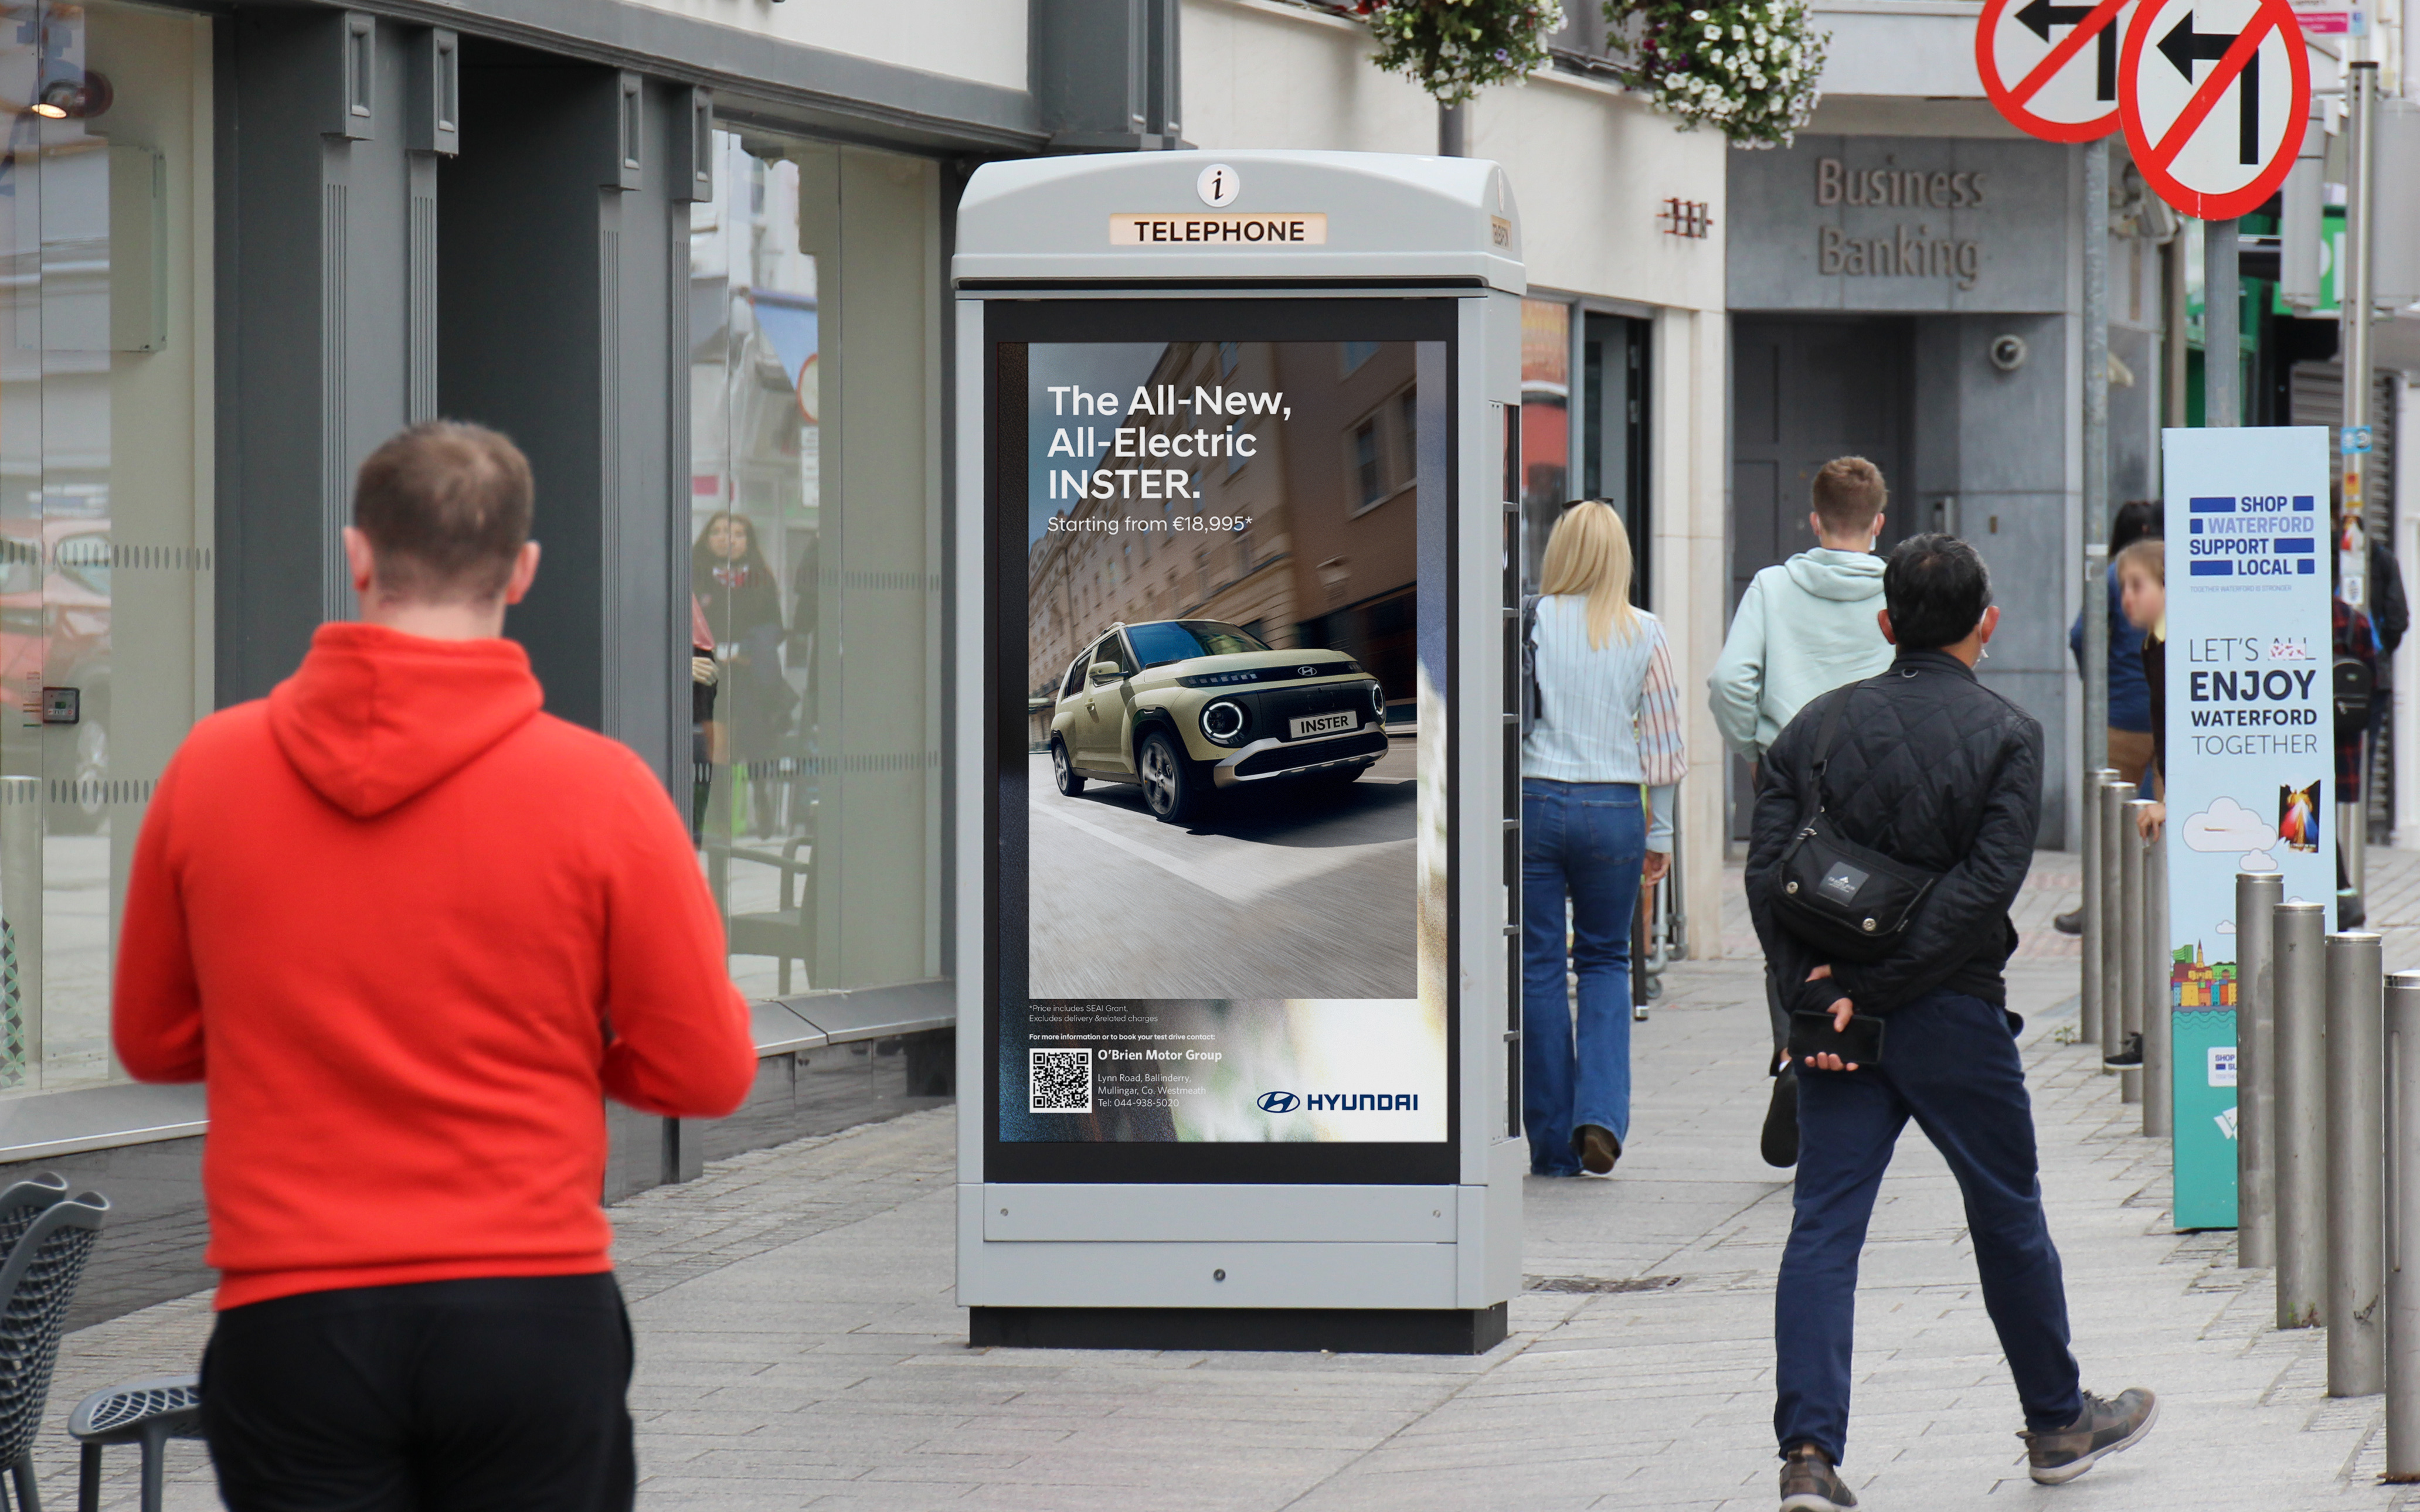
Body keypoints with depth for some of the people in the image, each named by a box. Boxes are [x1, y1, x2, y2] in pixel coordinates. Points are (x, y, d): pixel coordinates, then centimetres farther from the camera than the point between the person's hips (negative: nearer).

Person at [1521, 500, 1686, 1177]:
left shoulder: (1529, 623, -4)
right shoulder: (1644, 633, 1)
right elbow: (1664, 740, 3)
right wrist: (1660, 832, 11)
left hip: (1533, 801, -1)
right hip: (1615, 810, 1)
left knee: (1539, 969, 6)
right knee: (1606, 961, 16)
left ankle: (1553, 1144, 8)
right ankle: (1601, 1114, -2)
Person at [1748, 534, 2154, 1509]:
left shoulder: (1817, 726, 5)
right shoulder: (2005, 735, -5)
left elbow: (1767, 871, -5)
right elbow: (1986, 885, -16)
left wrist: (1818, 993, -11)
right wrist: (1877, 988, -15)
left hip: (1836, 1020, 2)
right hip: (1953, 1020, -2)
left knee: (1823, 1228, 1)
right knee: (2009, 1217, 14)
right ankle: (2057, 1425, 29)